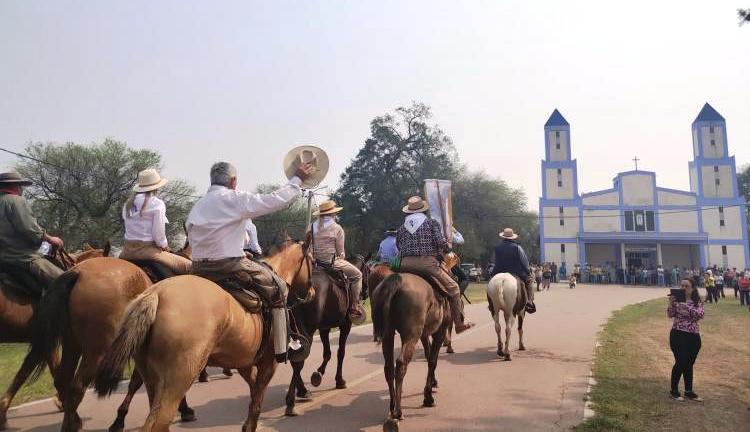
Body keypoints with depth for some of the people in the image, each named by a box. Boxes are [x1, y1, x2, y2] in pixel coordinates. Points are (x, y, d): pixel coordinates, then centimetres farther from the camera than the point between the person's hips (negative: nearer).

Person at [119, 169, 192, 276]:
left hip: (128, 251, 7)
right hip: (148, 250, -7)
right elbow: (158, 233, -14)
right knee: (187, 265, -1)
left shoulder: (128, 204, 10)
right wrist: (165, 246, 5)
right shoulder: (157, 204, -10)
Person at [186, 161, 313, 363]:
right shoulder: (235, 198, -7)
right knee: (278, 288, 6)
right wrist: (297, 179, 2)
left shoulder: (197, 206, 16)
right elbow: (275, 200, -11)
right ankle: (283, 348, 6)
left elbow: (191, 237, 17)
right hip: (230, 266, -7)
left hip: (199, 269, 8)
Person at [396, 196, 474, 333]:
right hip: (428, 263, -4)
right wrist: (447, 249, 14)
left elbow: (399, 248, 14)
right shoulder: (432, 222, 7)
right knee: (453, 287, 9)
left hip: (405, 265, 4)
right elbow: (441, 242, -6)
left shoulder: (401, 228, 17)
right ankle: (459, 324, 11)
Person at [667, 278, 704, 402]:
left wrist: (686, 307, -29)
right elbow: (670, 315, -10)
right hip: (678, 335, -3)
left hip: (694, 336, 3)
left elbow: (700, 314, -15)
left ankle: (689, 392, 25)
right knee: (680, 363, -5)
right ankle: (674, 390, 11)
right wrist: (671, 303, -26)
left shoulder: (698, 302, 3)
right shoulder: (676, 299, -2)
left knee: (689, 364, 12)